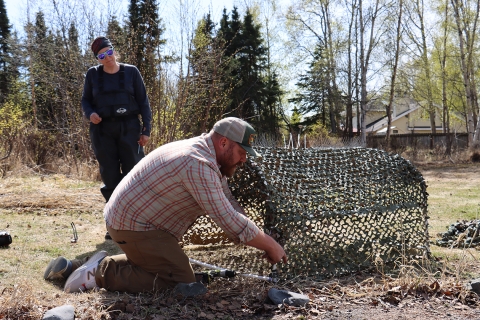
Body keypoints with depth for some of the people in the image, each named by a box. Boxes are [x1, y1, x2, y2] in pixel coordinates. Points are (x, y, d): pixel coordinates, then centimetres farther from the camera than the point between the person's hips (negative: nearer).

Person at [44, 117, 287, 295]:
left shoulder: (205, 155, 7)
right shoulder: (199, 165, -26)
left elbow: (231, 209, 8)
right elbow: (229, 220, -28)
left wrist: (265, 241, 3)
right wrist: (270, 246, -16)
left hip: (127, 216, 11)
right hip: (133, 224, -11)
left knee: (149, 263, 30)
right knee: (181, 281, -9)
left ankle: (71, 268, 23)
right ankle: (102, 273, -5)